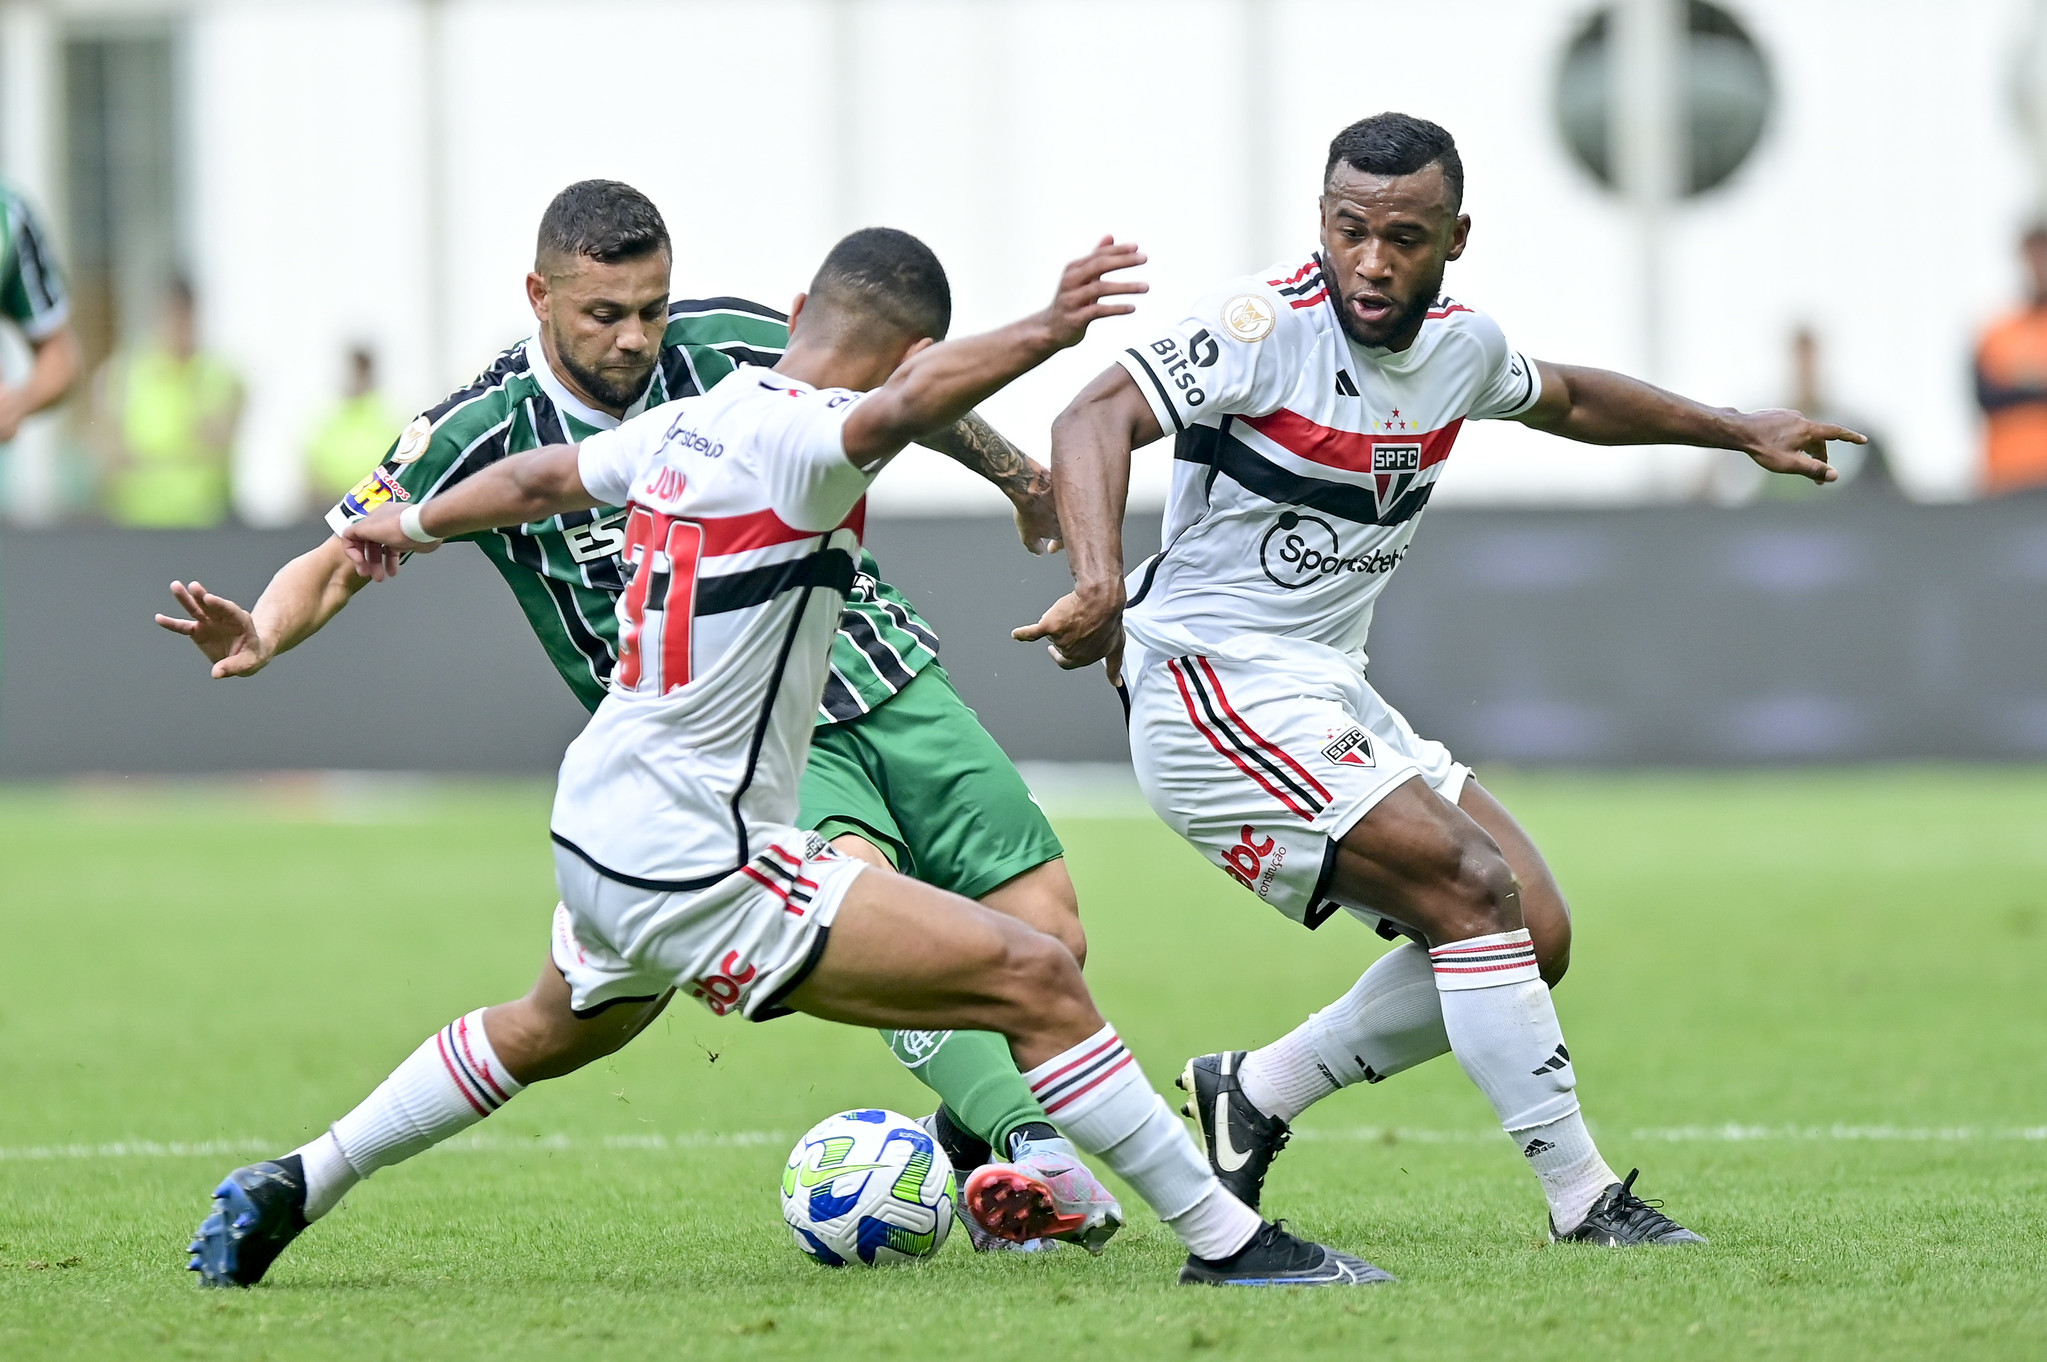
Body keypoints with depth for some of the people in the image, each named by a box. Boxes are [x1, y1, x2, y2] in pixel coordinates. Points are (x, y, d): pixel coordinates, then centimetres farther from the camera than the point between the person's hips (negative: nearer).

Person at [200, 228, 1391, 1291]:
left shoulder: (690, 424, 7)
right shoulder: (795, 442, -18)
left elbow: (540, 476, 26)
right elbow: (903, 406, -41)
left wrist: (414, 524, 44)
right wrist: (1045, 334, -55)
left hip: (593, 827, 9)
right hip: (697, 866, -9)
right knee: (1037, 980, -12)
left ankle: (291, 1188, 46)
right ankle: (1225, 1240, -14)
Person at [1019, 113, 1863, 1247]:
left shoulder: (1460, 346, 6)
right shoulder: (1268, 323, -18)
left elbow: (1566, 399, 28)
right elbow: (1097, 418, -30)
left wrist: (1742, 431, 33)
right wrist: (1100, 580, -46)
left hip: (1332, 704, 9)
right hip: (1217, 692, -9)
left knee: (1531, 937, 4)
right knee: (1477, 892, -18)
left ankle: (1252, 1095, 14)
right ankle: (1580, 1195, -10)